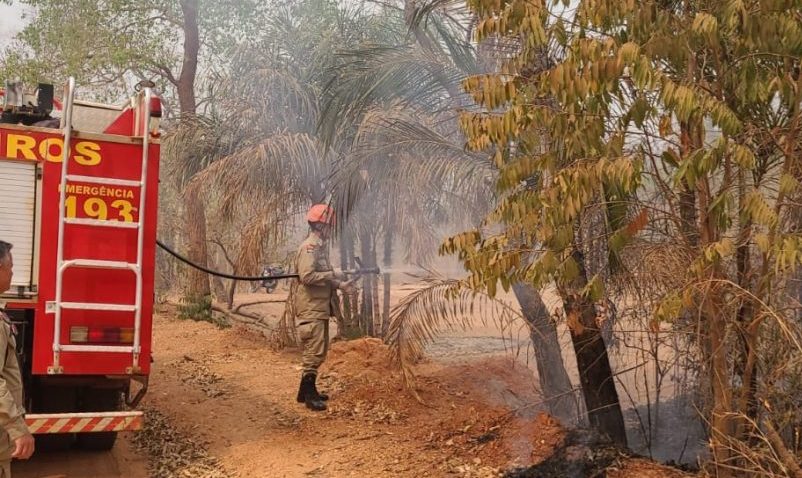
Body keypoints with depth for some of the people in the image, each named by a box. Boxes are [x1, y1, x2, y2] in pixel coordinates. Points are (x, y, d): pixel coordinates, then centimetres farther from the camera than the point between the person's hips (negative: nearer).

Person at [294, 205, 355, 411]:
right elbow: (307, 276, -26)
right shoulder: (309, 247, -15)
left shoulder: (320, 246, 15)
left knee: (319, 350, 15)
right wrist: (333, 274, -19)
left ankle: (308, 390, 24)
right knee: (315, 351, -8)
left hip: (321, 307, 10)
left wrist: (341, 284, 5)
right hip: (311, 307, -10)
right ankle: (308, 395, -3)